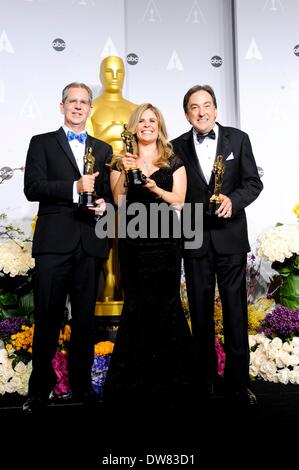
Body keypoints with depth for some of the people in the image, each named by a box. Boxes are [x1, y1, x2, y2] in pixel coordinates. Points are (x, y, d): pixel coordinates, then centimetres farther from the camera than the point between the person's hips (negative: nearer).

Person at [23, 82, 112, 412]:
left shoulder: (103, 149, 18)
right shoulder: (42, 143, 9)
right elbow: (32, 188, -5)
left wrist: (104, 204, -4)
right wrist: (74, 188, -17)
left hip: (90, 244, 3)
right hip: (54, 242, -2)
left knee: (85, 318, 9)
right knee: (47, 318, 1)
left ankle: (81, 384, 23)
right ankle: (40, 387, 16)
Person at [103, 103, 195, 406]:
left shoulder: (173, 162, 9)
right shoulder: (122, 161, 10)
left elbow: (179, 201, 1)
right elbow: (118, 201, -1)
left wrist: (156, 189, -15)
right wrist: (125, 171, -13)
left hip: (165, 241, 0)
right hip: (133, 241, 1)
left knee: (165, 303, -1)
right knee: (137, 306, 1)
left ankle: (168, 376, 15)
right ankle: (136, 378, 15)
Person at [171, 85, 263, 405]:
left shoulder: (238, 139, 5)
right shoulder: (178, 147, 7)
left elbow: (253, 182, 2)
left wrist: (233, 200, -15)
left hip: (230, 237, -1)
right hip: (195, 239, 1)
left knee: (235, 311, 2)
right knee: (200, 312, 9)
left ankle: (237, 381, 16)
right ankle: (206, 380, 23)